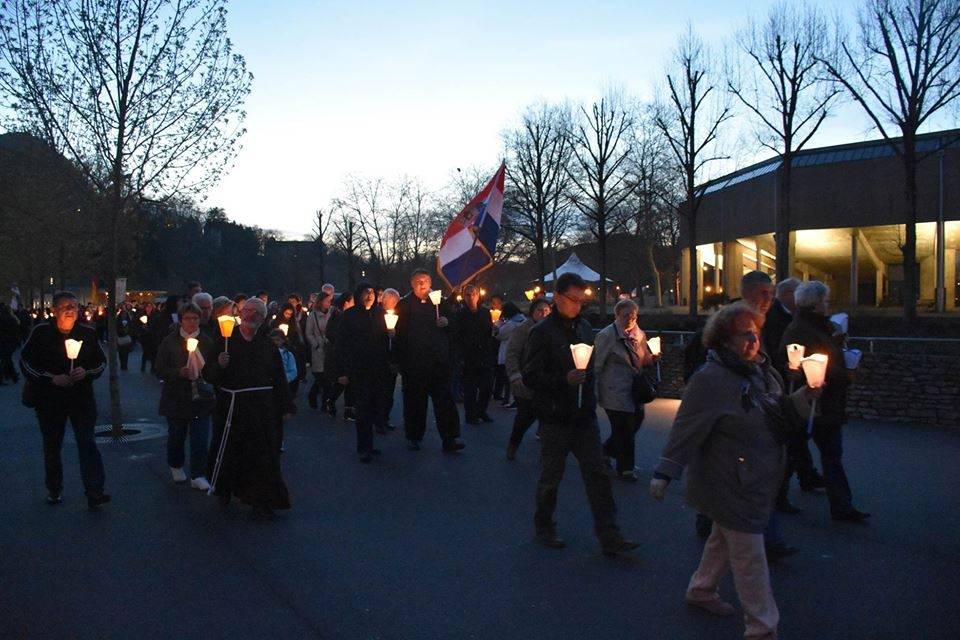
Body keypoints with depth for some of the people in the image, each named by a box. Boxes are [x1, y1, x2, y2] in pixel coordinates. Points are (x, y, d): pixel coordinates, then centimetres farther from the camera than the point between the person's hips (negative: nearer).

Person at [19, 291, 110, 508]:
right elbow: (26, 361, 0)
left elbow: (101, 361, 9)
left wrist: (86, 372, -12)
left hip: (82, 398, 0)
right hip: (49, 398, 1)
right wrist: (51, 379, -12)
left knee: (87, 442, -9)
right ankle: (54, 489, 30)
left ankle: (94, 492, -12)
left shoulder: (88, 333, 0)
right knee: (52, 446, 13)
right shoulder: (41, 332, -4)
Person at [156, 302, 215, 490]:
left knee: (200, 438, -4)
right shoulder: (169, 342, -2)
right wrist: (179, 372, -20)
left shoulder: (207, 342, 2)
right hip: (176, 397, 0)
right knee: (176, 435, 13)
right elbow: (160, 371, -4)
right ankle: (176, 466, 38)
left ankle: (198, 475, 6)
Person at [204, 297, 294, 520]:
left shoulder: (268, 345, 5)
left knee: (261, 454, 3)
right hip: (231, 407, -1)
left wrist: (285, 407, 3)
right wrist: (218, 364, -24)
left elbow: (279, 377, 5)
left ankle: (261, 501, 14)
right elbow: (208, 374, -2)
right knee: (228, 450, 11)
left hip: (262, 408, 1)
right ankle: (224, 489, 37)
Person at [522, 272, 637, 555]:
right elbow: (530, 376, -14)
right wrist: (564, 380, -25)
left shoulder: (584, 327, 9)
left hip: (584, 416, 5)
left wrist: (590, 402, 14)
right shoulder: (542, 332, -11)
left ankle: (609, 536, 11)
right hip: (555, 419, -5)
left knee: (597, 474, 4)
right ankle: (543, 527, 29)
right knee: (551, 477, 10)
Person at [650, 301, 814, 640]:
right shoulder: (711, 379, -21)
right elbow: (686, 430, -22)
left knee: (725, 537, 24)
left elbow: (781, 418, 14)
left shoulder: (763, 372, 6)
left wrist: (806, 396, -3)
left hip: (756, 481, 9)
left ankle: (701, 590, 44)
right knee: (750, 555, 0)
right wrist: (664, 473, -22)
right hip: (730, 483, -9)